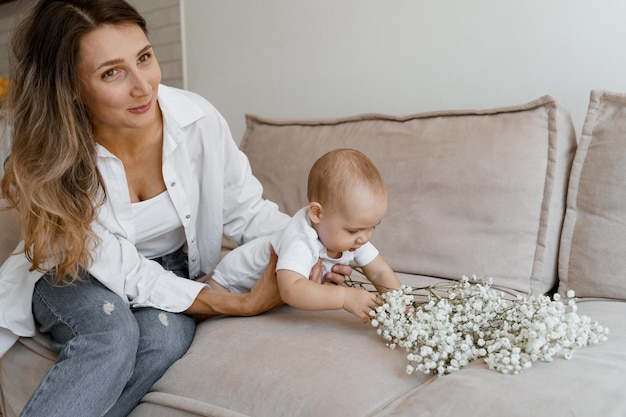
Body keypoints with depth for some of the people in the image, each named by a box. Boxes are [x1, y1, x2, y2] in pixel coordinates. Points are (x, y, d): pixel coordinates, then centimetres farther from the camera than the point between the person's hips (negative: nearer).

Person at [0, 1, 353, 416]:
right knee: (111, 332, -34)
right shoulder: (53, 165, -25)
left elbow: (246, 210, -9)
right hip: (75, 276, -2)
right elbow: (127, 276, -25)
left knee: (165, 334, -30)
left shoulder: (197, 119, -22)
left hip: (172, 269, 2)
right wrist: (245, 304, -31)